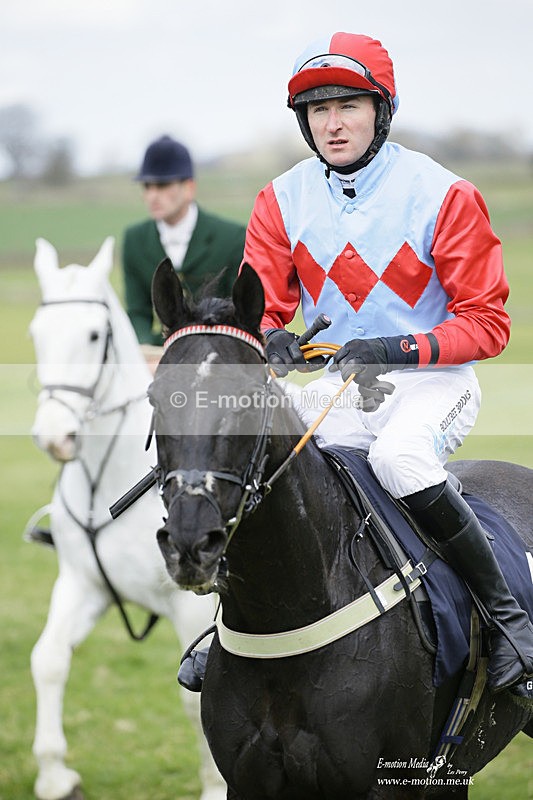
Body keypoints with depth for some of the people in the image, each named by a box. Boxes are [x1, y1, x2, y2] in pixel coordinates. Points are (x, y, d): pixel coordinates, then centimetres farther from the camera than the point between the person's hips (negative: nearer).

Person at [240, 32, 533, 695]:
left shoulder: (443, 194, -10)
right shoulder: (283, 199, 2)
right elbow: (261, 305, 4)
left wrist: (395, 350, -25)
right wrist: (269, 339, -22)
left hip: (431, 382, -5)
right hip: (336, 387, 5)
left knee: (399, 456, -36)